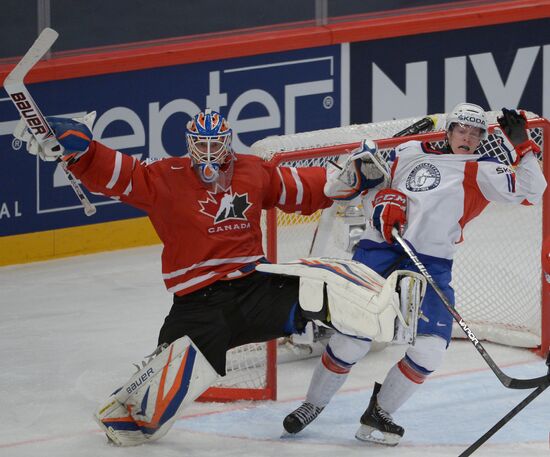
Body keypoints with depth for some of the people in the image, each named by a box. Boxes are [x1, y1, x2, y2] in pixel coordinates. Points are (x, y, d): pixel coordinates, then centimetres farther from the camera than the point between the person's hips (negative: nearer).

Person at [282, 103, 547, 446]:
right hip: (381, 250, 0)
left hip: (432, 264, 1)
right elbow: (375, 183, 17)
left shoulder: (481, 173, 10)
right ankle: (313, 405, 16)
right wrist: (385, 200, -4)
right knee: (353, 338, -7)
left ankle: (377, 417, 5)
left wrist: (521, 147, -8)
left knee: (430, 349, -15)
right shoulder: (410, 153, 14)